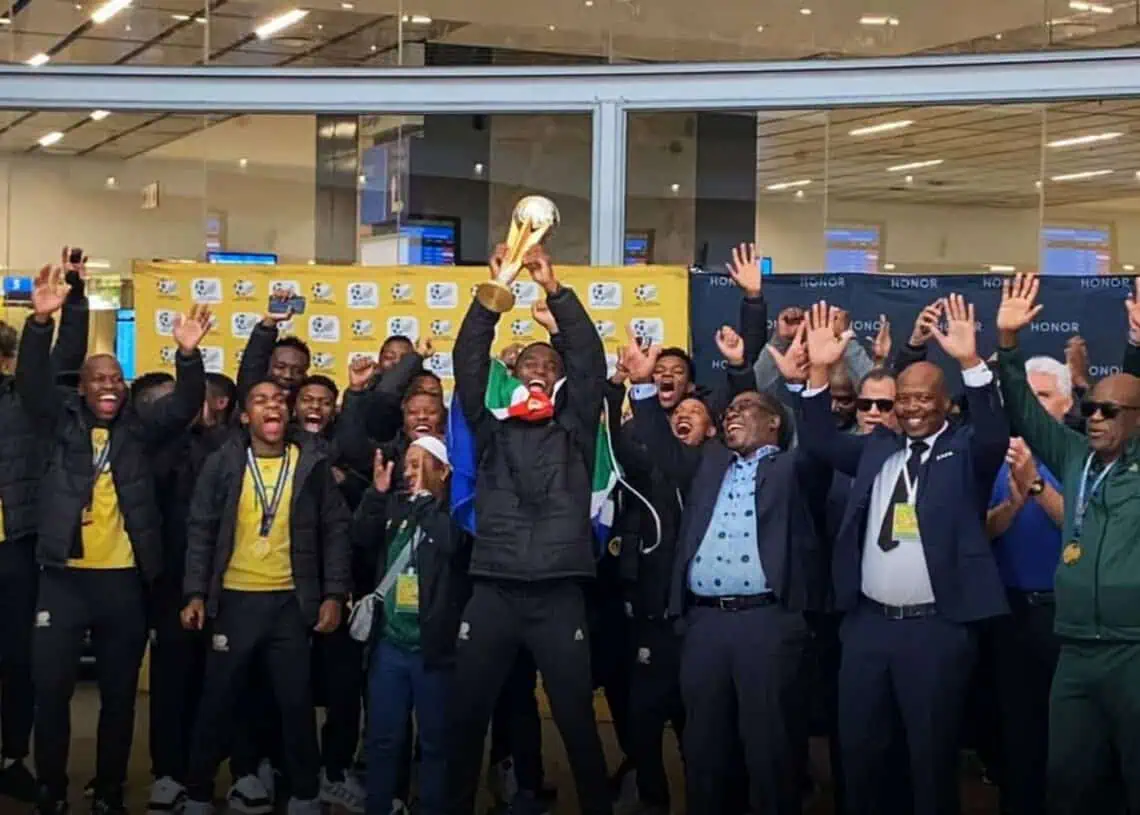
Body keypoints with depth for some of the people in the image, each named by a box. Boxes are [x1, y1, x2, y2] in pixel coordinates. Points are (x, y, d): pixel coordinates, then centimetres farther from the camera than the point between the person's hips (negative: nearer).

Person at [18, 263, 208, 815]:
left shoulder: (139, 430, 6)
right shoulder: (63, 422, 5)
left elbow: (185, 406, -7)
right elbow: (32, 381, -9)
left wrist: (188, 355, -25)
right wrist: (40, 322, -25)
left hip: (124, 579, 1)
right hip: (64, 575, -1)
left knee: (119, 692, 9)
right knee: (51, 686, 1)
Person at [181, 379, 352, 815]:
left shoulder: (312, 464, 1)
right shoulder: (223, 463, 0)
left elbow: (335, 530, 2)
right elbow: (201, 530, 1)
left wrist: (334, 594, -5)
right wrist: (196, 593, -7)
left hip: (292, 601, 0)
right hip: (234, 599, 0)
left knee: (297, 703, 6)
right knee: (216, 702, 7)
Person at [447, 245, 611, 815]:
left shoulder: (575, 430, 10)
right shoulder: (491, 426, 12)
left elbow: (590, 358, -1)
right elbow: (468, 359, 2)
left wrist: (555, 290, -6)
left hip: (559, 594, -1)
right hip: (492, 592, 1)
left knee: (577, 720, 3)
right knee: (467, 717, 6)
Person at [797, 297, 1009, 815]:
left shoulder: (964, 451, 1)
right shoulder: (876, 449, 13)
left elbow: (995, 437, -18)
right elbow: (820, 442, 7)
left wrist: (971, 362, -30)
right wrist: (819, 371, -7)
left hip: (938, 627, -4)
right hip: (868, 623, 4)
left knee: (932, 756, 5)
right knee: (859, 751, 12)